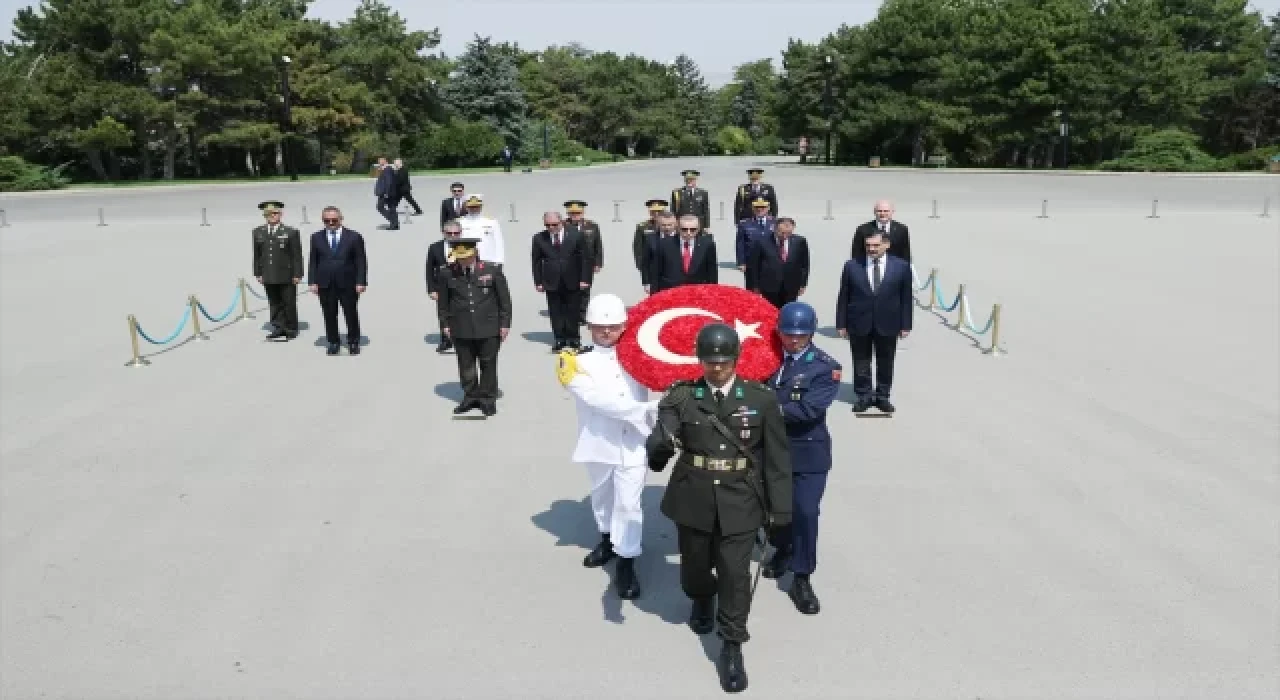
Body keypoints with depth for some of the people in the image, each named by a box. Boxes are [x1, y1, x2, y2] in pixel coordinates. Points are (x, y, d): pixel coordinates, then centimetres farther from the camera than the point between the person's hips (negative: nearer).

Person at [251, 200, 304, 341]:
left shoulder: (291, 232, -4)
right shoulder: (258, 232, 8)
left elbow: (297, 255, -5)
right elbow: (257, 254, 11)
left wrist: (297, 274, -7)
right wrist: (258, 273, 7)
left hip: (287, 276, -3)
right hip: (268, 277, 4)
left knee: (289, 303, 6)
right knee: (274, 303, 10)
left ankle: (291, 329, 18)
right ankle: (278, 328, 19)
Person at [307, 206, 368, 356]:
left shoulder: (354, 237, -1)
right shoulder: (316, 237, 7)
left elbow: (361, 261, -2)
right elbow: (313, 261, 8)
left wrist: (361, 282, -9)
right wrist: (313, 282, -1)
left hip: (348, 284, -2)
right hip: (325, 285, 2)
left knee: (351, 314, 5)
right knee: (329, 316, 5)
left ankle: (353, 342, 18)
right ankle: (333, 342, 17)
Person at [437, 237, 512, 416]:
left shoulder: (492, 270, -5)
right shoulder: (447, 274, -2)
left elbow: (504, 298, 0)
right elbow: (443, 302, 8)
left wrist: (505, 323, -1)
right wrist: (445, 323, 7)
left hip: (488, 328, -1)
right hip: (461, 329, 1)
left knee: (488, 364, 8)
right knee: (465, 365, 10)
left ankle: (488, 398, 21)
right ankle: (470, 396, 25)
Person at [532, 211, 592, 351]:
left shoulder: (576, 235, -4)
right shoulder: (539, 238, 0)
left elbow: (585, 258, -2)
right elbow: (537, 261, 5)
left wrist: (584, 279, -7)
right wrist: (538, 282, 0)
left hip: (572, 282, -1)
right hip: (551, 282, 1)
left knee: (572, 312, 7)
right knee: (556, 313, 4)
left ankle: (573, 339, 19)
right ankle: (560, 340, 13)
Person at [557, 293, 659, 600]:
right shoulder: (576, 360, -10)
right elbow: (599, 399, -22)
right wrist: (646, 409, -27)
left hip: (633, 443, 0)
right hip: (598, 443, 1)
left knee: (628, 502, -1)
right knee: (602, 495, 22)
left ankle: (626, 564, 11)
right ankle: (608, 539, 47)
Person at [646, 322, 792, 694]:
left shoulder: (762, 399, -4)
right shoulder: (681, 396, -5)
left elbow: (777, 460, -1)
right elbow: (657, 446, -17)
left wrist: (779, 510, -1)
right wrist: (659, 445, -42)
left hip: (740, 504, -1)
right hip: (693, 502, 2)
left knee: (735, 574, 0)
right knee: (694, 569, 17)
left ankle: (732, 647, 18)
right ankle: (703, 598, 53)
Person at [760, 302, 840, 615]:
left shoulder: (825, 367, -10)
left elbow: (809, 408, -21)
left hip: (807, 454, -3)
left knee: (805, 513, -4)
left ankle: (801, 579, 10)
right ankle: (782, 550, 46)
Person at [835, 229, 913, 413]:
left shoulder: (901, 266, -2)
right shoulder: (852, 266, -2)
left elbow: (906, 298, 1)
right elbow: (843, 297, 1)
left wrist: (905, 325, -1)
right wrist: (841, 324, -2)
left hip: (887, 324, 0)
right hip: (859, 323, 0)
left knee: (885, 363, 10)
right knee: (861, 362, 9)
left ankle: (882, 396, 24)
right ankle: (863, 396, 22)